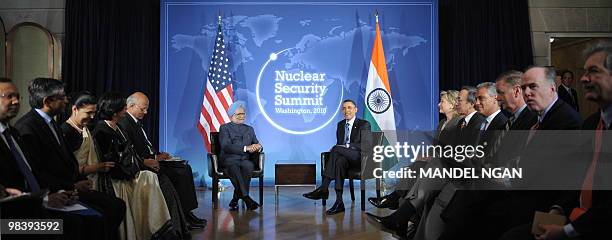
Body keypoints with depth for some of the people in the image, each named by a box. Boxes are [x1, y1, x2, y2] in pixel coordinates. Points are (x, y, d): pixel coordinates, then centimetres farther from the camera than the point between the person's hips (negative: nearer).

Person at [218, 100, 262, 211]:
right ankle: (246, 197, -37)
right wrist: (246, 148, -20)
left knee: (249, 166, -33)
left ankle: (235, 199, -27)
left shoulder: (249, 129, 24)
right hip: (229, 159, -3)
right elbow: (226, 146, -9)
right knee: (233, 167, -39)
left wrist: (258, 147, -10)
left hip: (244, 160, 3)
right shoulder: (224, 128, 8)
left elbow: (257, 145, 17)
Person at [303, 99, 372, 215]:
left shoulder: (364, 125, 2)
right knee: (339, 162, -35)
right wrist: (335, 151, -2)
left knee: (336, 149, -31)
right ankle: (339, 202, -42)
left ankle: (323, 188, -32)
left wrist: (347, 146, -19)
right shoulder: (340, 124, 21)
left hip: (360, 158, -4)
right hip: (344, 158, 5)